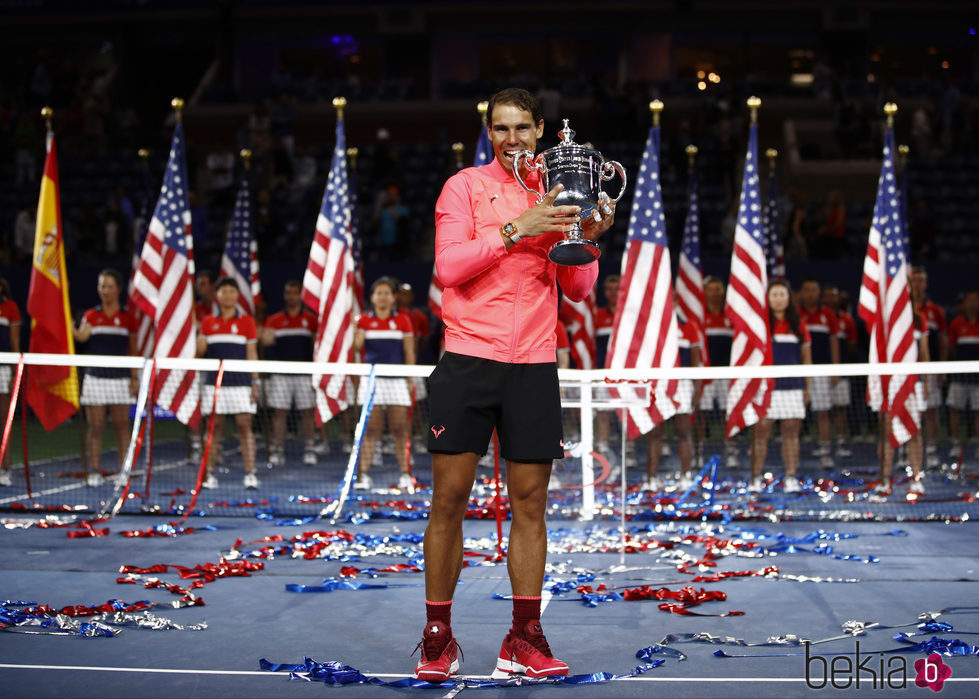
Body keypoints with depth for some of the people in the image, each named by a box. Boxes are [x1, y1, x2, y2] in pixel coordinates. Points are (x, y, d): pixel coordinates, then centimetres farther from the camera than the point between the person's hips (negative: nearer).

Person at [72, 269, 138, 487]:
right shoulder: (91, 315, 5)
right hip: (95, 377, 0)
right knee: (95, 426, 0)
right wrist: (71, 330, -35)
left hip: (120, 378, 0)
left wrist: (135, 377, 1)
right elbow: (82, 336, -14)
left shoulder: (127, 318, 6)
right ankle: (94, 471, 6)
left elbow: (133, 351, 7)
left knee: (121, 426, 1)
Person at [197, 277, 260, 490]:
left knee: (245, 426, -7)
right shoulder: (208, 322, 10)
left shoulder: (246, 321, 7)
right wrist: (201, 345, -12)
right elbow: (200, 352, 11)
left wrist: (255, 382, -1)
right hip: (215, 382, 1)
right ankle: (209, 474, 5)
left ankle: (250, 474, -8)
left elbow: (252, 354, 6)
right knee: (215, 428, 1)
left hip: (240, 382, -1)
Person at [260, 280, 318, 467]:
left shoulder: (310, 318, 7)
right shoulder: (274, 320, 9)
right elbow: (266, 341, -1)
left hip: (304, 373, -1)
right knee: (279, 412, -1)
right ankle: (277, 451, 3)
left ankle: (309, 450, 6)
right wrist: (266, 338, -23)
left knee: (307, 412, -1)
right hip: (280, 373, 1)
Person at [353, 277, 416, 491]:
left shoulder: (403, 320, 7)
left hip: (397, 380, 0)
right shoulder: (364, 320, 7)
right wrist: (356, 330, -19)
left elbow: (409, 353, 7)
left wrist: (410, 381, 2)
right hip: (372, 379, 0)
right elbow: (357, 347, -4)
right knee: (370, 429, -2)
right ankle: (363, 475, -2)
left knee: (400, 429, 0)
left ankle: (404, 475, 4)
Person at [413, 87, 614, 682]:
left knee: (531, 502, 3)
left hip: (534, 366, 3)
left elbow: (578, 290, 11)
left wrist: (587, 239, -6)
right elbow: (449, 266, -9)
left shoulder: (558, 195, 13)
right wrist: (516, 229, -16)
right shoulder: (465, 187, 4)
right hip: (468, 362, -3)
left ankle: (525, 639, 10)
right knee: (449, 500, -2)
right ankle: (438, 638, 9)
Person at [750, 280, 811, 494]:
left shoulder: (798, 324, 10)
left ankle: (791, 478, 6)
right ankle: (756, 478, 0)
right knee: (760, 431, -3)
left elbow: (807, 357, 13)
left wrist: (807, 387, 9)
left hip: (792, 387, 2)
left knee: (791, 432, 2)